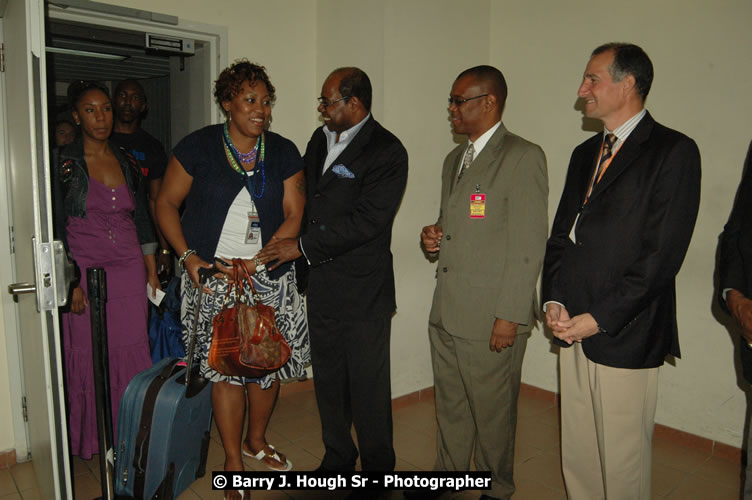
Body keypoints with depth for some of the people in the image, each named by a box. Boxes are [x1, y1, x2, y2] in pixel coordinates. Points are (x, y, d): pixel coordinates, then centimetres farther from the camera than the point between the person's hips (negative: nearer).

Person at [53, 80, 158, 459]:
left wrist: (152, 274, 10)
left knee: (131, 352, 5)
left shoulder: (128, 162, 9)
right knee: (88, 355, 3)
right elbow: (56, 229, -5)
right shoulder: (64, 164, -3)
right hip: (85, 270, -3)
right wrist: (71, 282, -11)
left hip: (129, 271, 3)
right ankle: (91, 440, 21)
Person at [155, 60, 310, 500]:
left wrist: (255, 262, -13)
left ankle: (256, 440, 35)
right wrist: (188, 257, -10)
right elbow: (167, 203, 2)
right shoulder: (198, 147, -3)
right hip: (212, 277, -2)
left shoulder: (284, 152, 3)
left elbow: (294, 216, -2)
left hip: (270, 277, 3)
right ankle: (233, 459, 21)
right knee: (226, 368, 0)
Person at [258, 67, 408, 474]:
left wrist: (303, 246, -17)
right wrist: (288, 240, 5)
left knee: (368, 383, 5)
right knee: (327, 378, 18)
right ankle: (337, 458, 37)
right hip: (320, 283, 7)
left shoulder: (387, 152, -13)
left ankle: (378, 467, 26)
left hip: (363, 290, -7)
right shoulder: (320, 139, 11)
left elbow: (366, 221, -20)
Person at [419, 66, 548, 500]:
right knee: (450, 407, 20)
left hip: (491, 317, -7)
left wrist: (510, 316, -17)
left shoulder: (524, 158, -10)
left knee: (492, 412, 10)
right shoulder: (454, 159, 16)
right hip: (446, 312, 7)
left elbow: (529, 245, -15)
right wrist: (433, 237, 3)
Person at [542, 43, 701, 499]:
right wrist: (554, 300, 0)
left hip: (625, 337, -6)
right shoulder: (585, 153, 16)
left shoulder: (674, 151, -7)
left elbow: (663, 253, -14)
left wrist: (598, 319, -15)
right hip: (573, 332, 6)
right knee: (577, 458, 16)